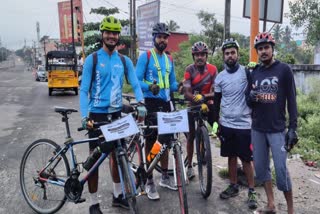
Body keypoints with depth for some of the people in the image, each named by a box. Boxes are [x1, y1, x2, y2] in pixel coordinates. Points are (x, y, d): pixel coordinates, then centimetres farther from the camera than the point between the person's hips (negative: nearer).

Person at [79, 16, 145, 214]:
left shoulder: (125, 61, 5)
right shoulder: (92, 59, -5)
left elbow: (135, 84, 0)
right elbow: (84, 90, -9)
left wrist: (141, 103, -20)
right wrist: (85, 116, -22)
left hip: (116, 114, 4)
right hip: (97, 114, -3)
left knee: (118, 155, 14)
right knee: (95, 157, 4)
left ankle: (118, 195, 32)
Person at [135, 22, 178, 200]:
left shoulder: (169, 59, 14)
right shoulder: (145, 56, -5)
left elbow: (172, 84, 15)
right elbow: (137, 81, -12)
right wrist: (150, 87, -32)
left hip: (166, 104, 6)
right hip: (151, 104, -6)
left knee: (165, 142, 14)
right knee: (150, 143, 1)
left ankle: (165, 177, 30)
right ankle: (149, 182, 14)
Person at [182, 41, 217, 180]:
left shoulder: (212, 69, -9)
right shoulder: (189, 70, -11)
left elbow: (215, 92, -15)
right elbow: (186, 93, -18)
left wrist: (204, 97, -34)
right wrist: (196, 98, -38)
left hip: (208, 105, 1)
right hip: (193, 105, 0)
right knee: (191, 136, 3)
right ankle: (189, 166, 16)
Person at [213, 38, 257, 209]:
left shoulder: (247, 72, -7)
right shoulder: (220, 77, 4)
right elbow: (217, 102, 10)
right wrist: (216, 122, 9)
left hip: (244, 124, -3)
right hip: (226, 124, 4)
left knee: (246, 159, 4)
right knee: (231, 157, 14)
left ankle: (252, 191, 20)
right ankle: (233, 186, 31)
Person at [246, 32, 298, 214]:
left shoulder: (284, 70, -3)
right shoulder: (254, 72, 9)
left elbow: (292, 100, -5)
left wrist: (293, 127, -11)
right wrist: (251, 97, -12)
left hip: (277, 129, -4)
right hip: (257, 129, 5)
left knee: (281, 169, -5)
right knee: (261, 167, 9)